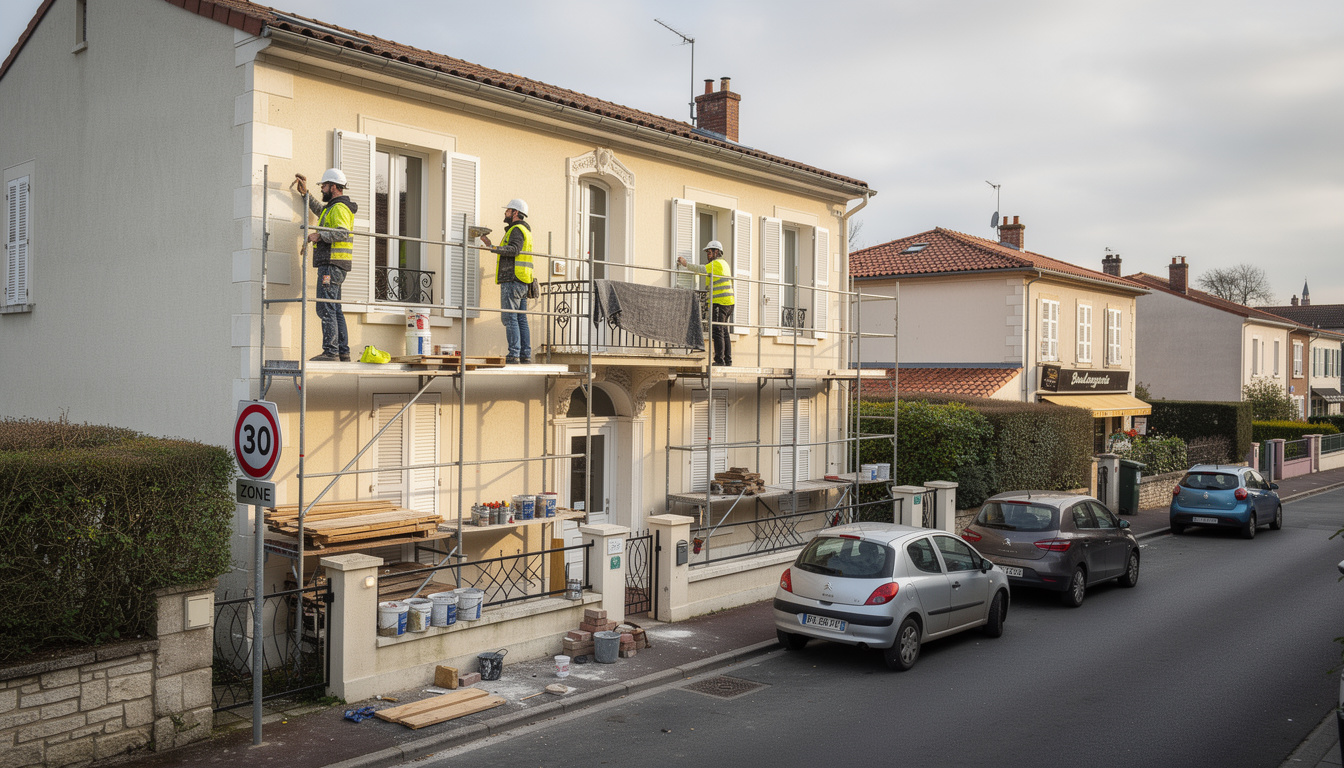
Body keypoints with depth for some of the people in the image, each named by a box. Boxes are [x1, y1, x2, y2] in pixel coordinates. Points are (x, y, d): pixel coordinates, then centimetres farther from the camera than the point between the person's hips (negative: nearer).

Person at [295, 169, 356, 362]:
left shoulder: (339, 208, -10)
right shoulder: (332, 207, 22)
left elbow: (343, 233, -26)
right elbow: (318, 209, 44)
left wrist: (320, 235, -23)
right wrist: (305, 193, 38)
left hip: (331, 264, -11)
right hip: (333, 265, 11)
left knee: (326, 309, -13)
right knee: (335, 310, 11)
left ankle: (331, 351, -15)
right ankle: (343, 353, 12)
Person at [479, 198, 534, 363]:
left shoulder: (516, 229, -7)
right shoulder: (525, 230, 24)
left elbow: (514, 249, -25)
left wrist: (493, 247, -32)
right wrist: (491, 245, 27)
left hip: (512, 281, -10)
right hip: (522, 282, 10)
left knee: (510, 317, -11)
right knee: (521, 319, 7)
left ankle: (513, 354, -15)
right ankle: (525, 355, 6)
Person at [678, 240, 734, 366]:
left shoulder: (716, 263, -7)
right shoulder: (724, 263, 23)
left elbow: (702, 269, -20)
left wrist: (686, 264, -13)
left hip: (719, 302, -10)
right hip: (728, 302, 10)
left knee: (718, 331, -10)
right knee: (725, 332, 10)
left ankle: (719, 360, -13)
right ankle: (728, 360, 9)